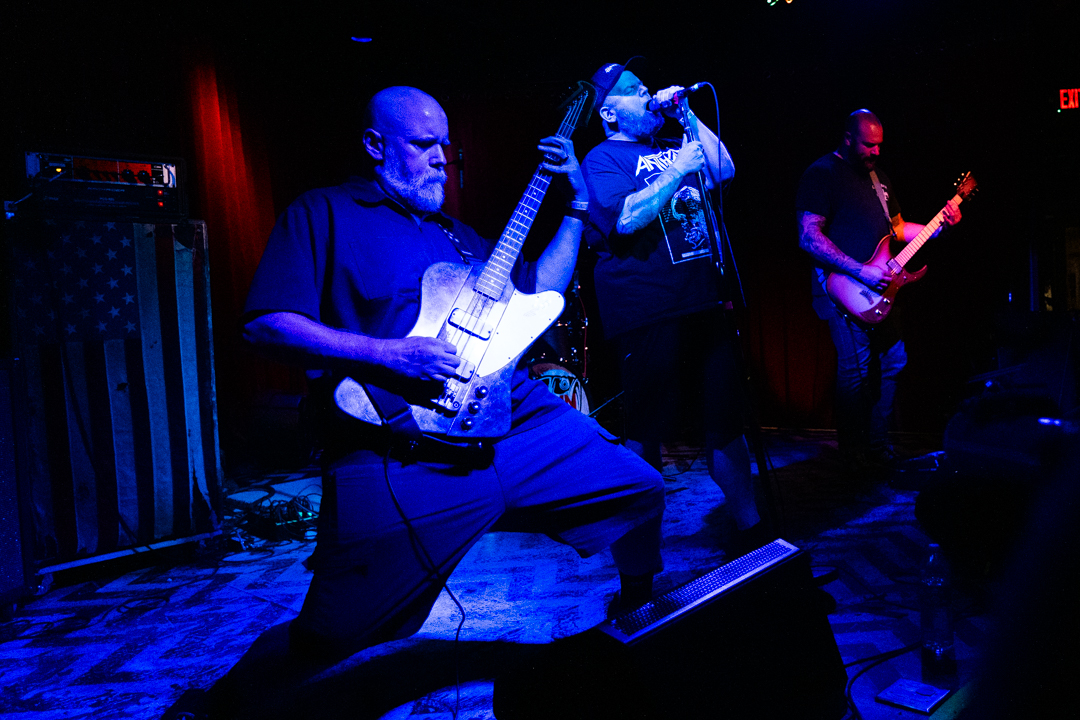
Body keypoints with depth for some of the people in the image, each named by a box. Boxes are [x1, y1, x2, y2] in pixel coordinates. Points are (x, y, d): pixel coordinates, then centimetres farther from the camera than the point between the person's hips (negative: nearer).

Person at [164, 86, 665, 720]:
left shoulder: (458, 235, 26)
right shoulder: (325, 214, 6)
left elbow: (538, 292, 27)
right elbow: (268, 325, -6)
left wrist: (577, 206, 20)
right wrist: (389, 353, -16)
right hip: (401, 455, -6)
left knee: (640, 489, 4)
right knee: (334, 641, -10)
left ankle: (641, 611, 35)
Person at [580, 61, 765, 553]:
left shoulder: (672, 146, 22)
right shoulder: (604, 158, -1)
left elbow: (725, 172, 14)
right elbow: (627, 218, -17)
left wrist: (687, 116, 11)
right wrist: (679, 170, -14)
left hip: (705, 305, 7)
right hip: (648, 318, -7)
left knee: (726, 421, 11)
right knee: (645, 436, -1)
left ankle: (750, 530, 24)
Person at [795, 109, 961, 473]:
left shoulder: (877, 176, 19)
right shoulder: (821, 173, -8)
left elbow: (897, 229, 26)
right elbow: (809, 237, -19)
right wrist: (861, 271, -22)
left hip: (880, 288, 9)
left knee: (892, 362, 11)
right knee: (856, 370, -10)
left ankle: (878, 448, 24)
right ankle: (854, 457, 4)